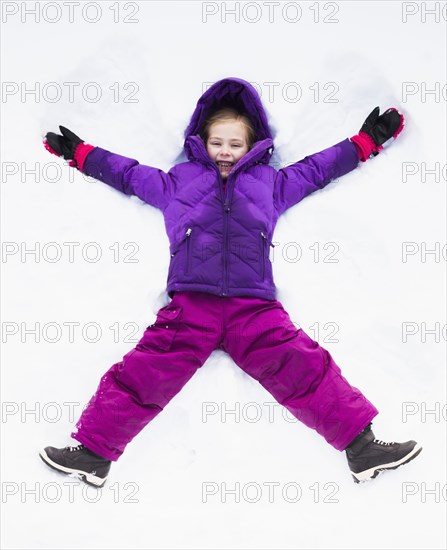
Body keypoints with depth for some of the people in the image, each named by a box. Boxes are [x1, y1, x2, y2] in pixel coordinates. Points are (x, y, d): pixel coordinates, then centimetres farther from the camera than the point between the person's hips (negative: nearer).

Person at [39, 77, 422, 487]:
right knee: (144, 373, -14)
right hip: (190, 305, 0)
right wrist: (78, 152, 37)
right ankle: (95, 451, -6)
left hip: (255, 308, 0)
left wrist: (367, 140, 36)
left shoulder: (269, 181, 27)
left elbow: (319, 168, 35)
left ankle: (360, 444, -9)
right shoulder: (179, 180, 26)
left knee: (306, 368, -14)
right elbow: (128, 172, 35)